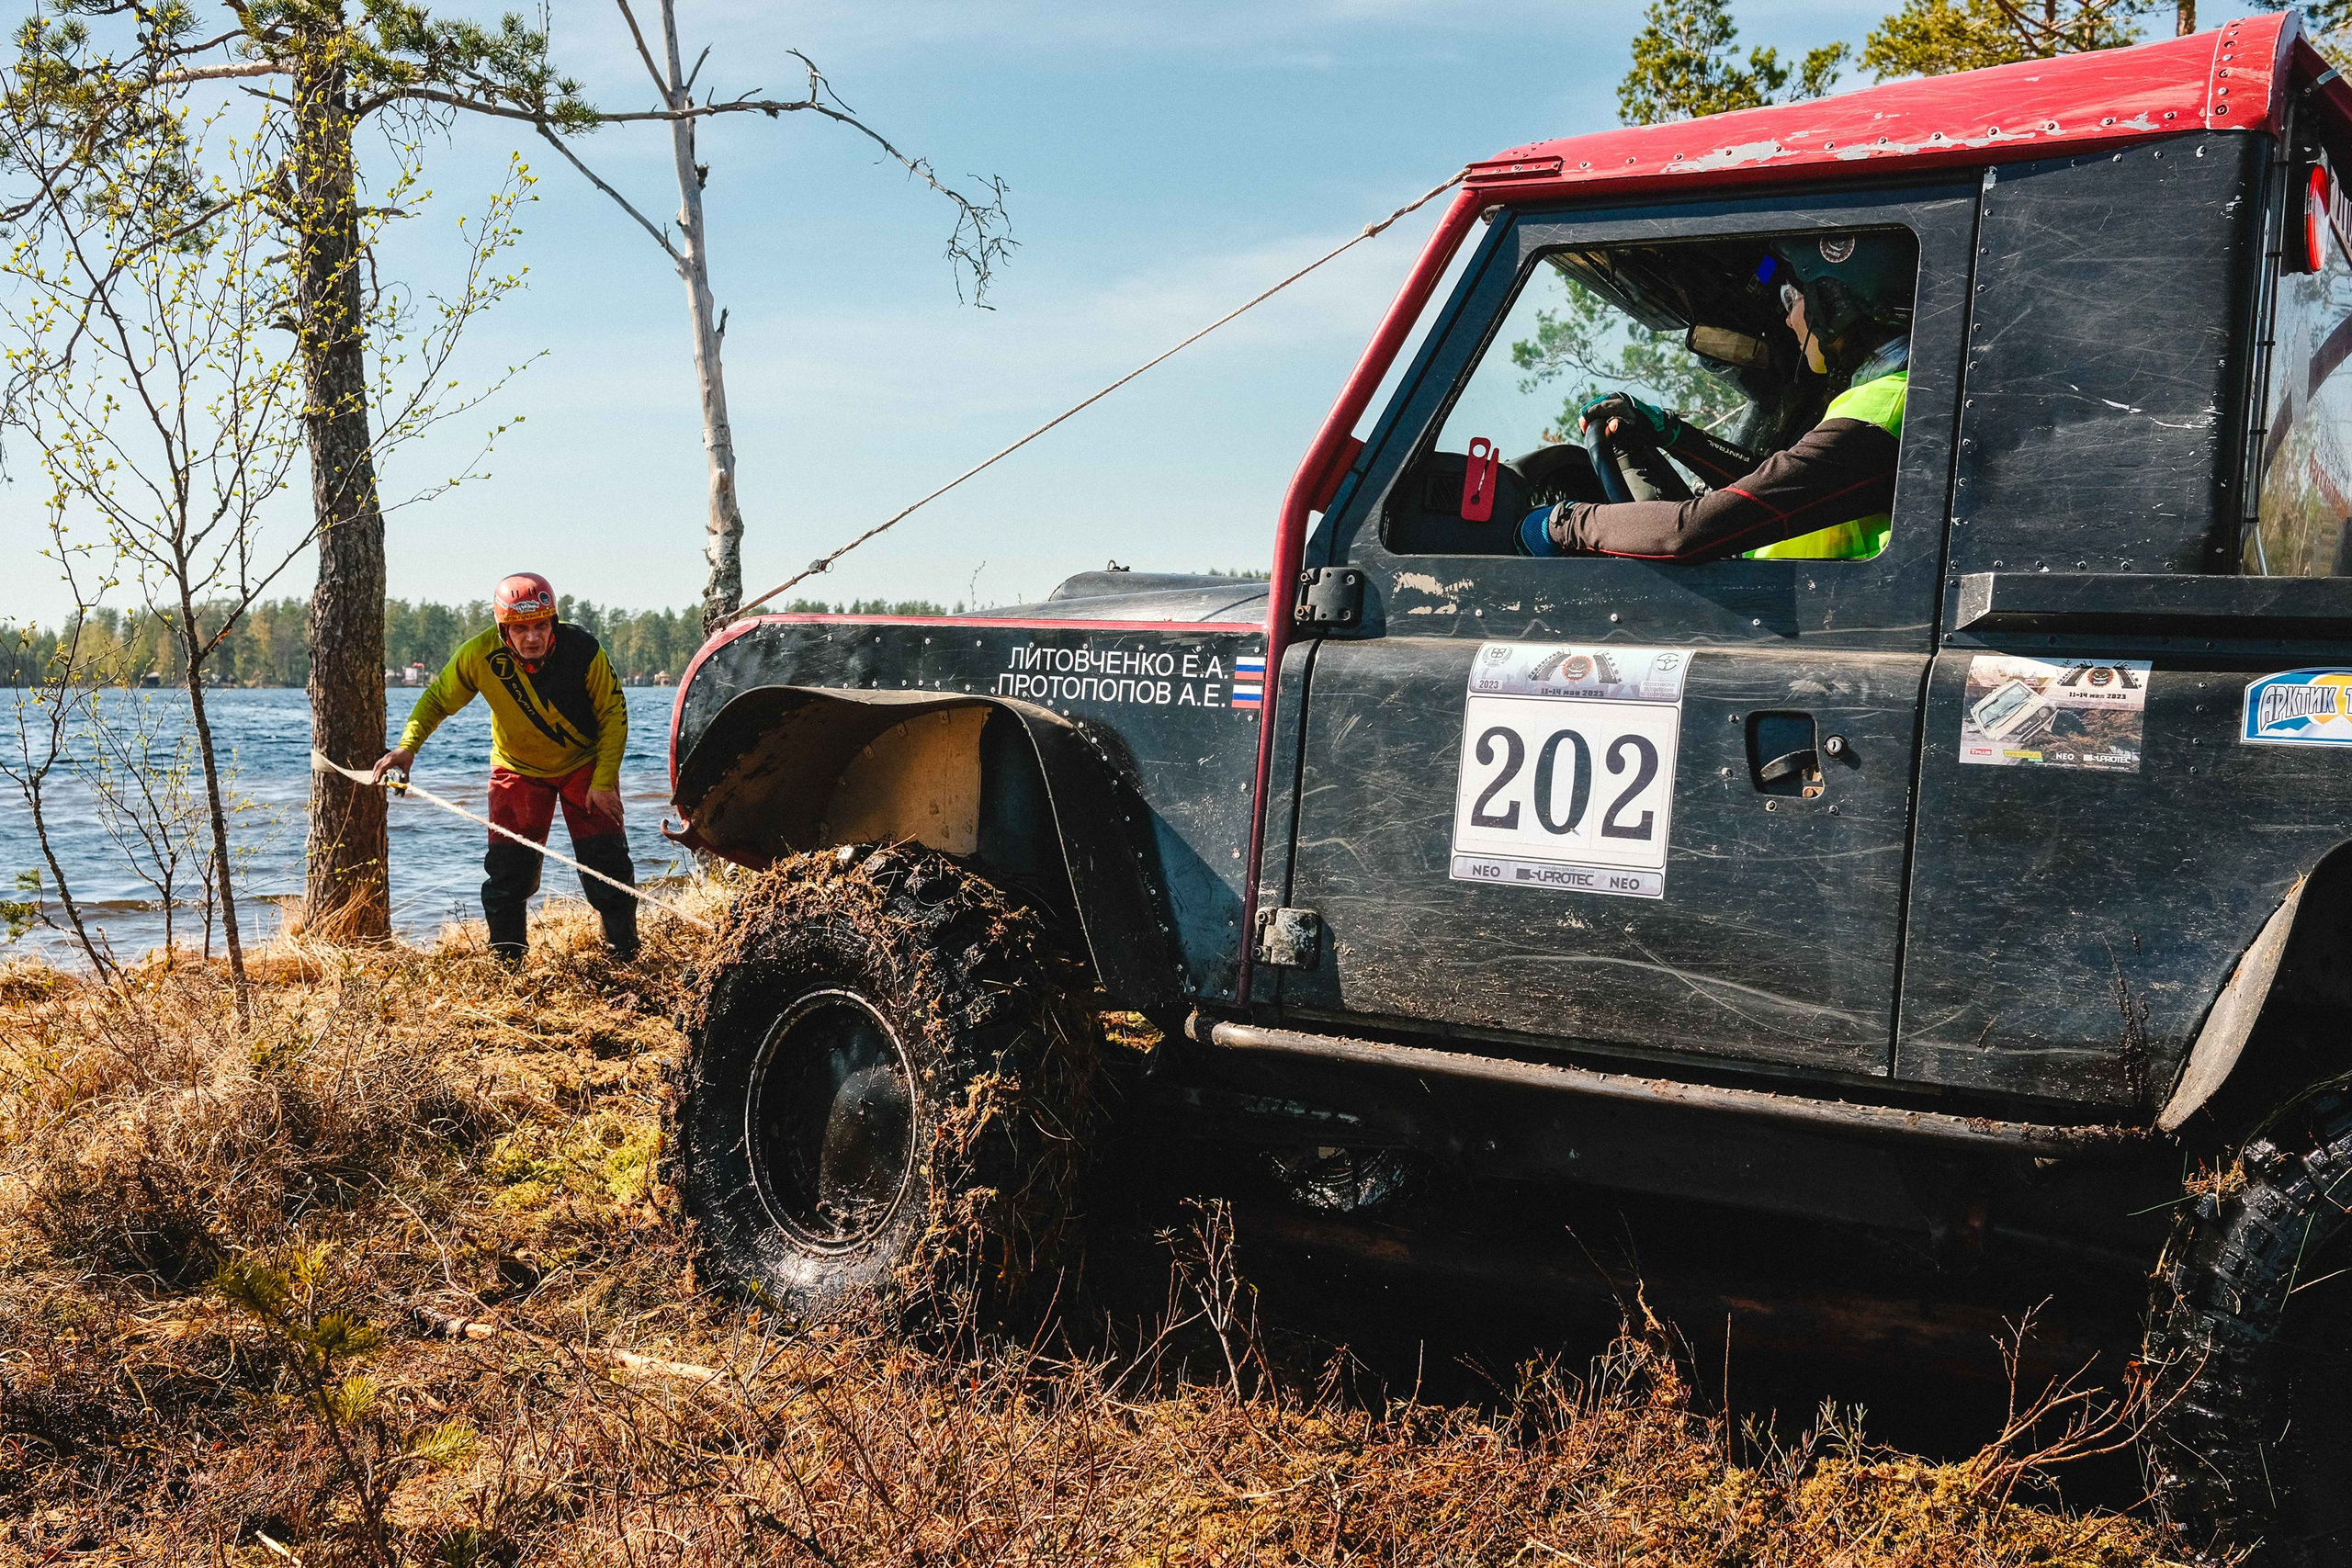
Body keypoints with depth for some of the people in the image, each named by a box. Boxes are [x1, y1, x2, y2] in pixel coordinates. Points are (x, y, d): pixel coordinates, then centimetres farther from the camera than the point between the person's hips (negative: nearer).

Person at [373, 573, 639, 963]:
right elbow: (438, 699, -6)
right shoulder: (481, 655, -23)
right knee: (508, 868, -4)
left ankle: (625, 951, 9)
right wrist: (408, 746, -21)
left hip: (584, 765, -1)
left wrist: (604, 781, -14)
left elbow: (613, 715, -13)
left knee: (606, 861, -5)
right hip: (518, 769, 1)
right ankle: (505, 958, 10)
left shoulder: (583, 652, -27)